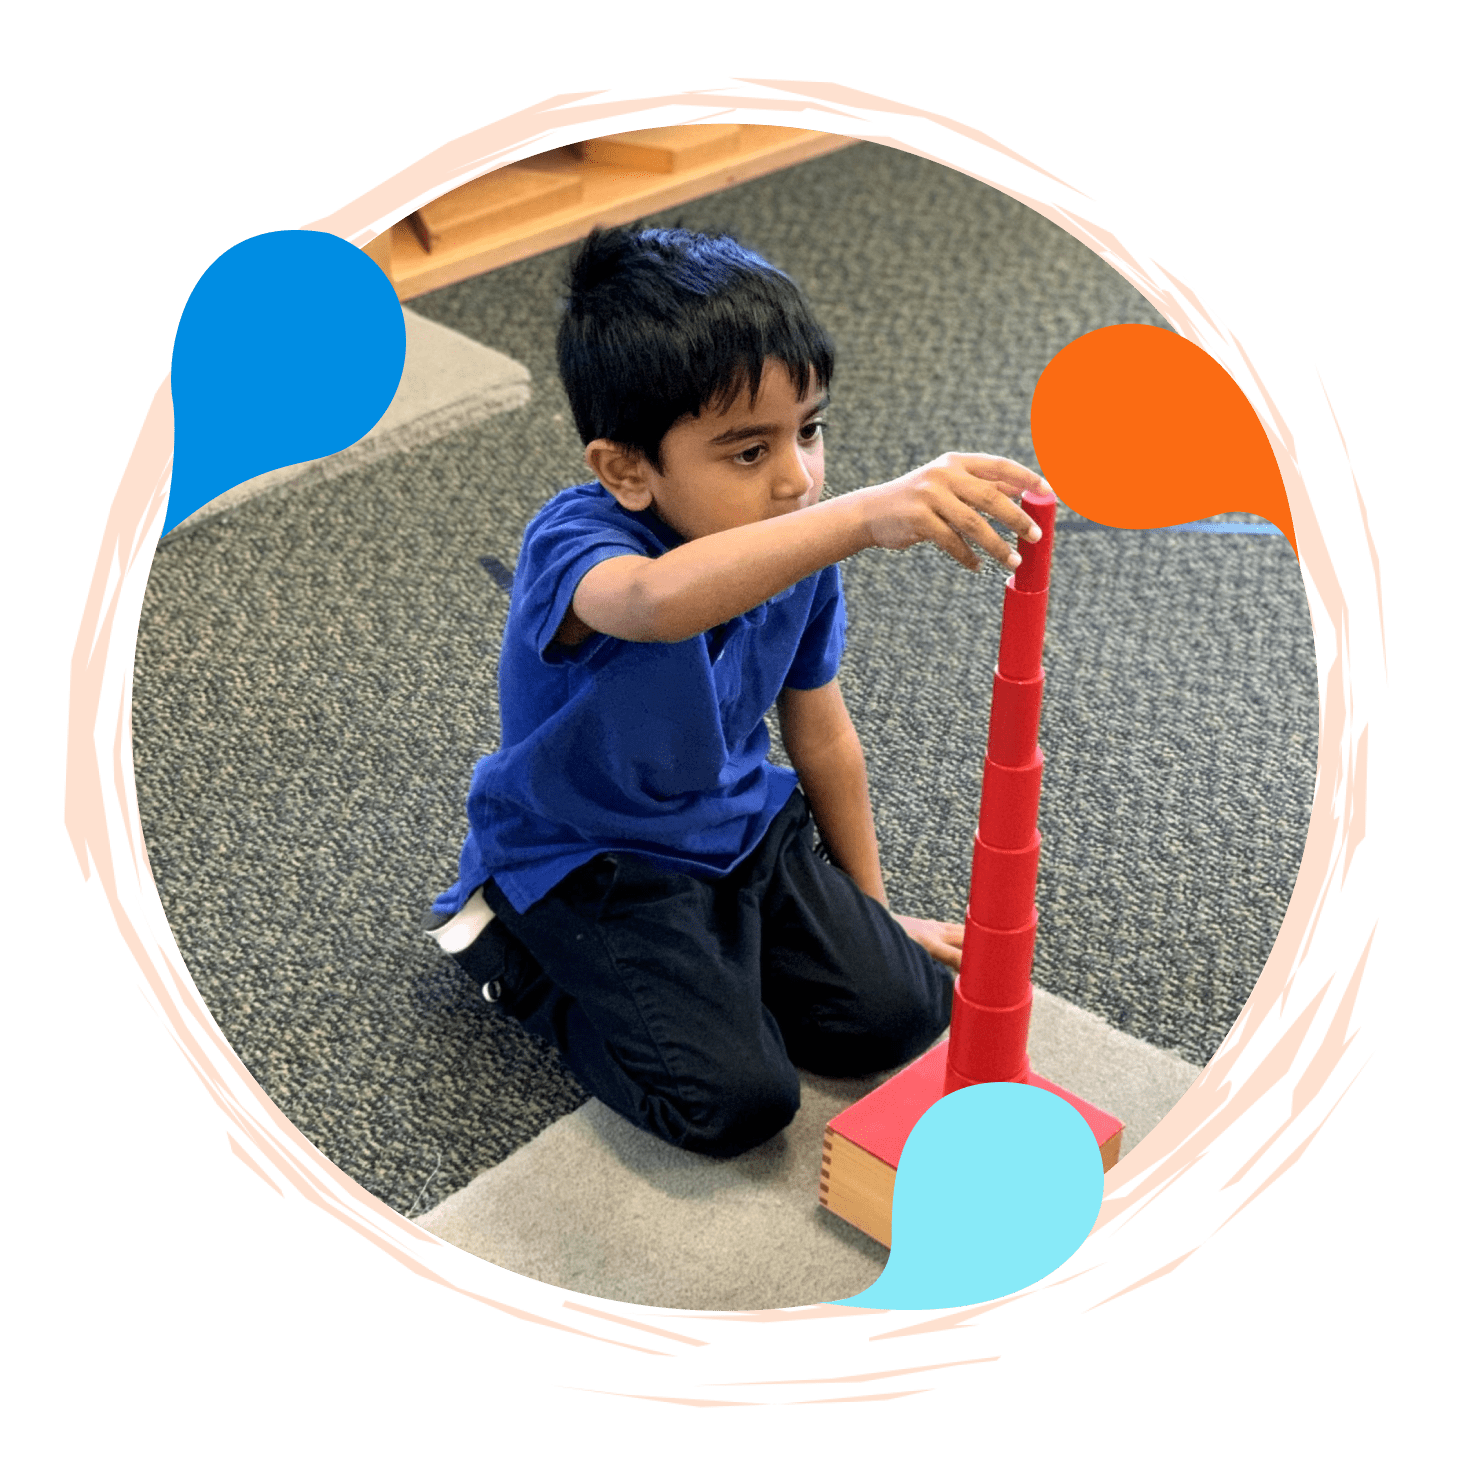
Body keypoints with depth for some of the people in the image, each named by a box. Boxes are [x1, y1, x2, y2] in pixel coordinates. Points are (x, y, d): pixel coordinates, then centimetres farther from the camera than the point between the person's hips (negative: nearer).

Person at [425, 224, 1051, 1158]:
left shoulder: (798, 550, -8)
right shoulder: (575, 544, -29)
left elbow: (824, 738, 6)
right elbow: (658, 602, -57)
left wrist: (870, 910, 15)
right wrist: (866, 514, -68)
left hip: (743, 825, 6)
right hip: (589, 861, -6)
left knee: (896, 1012, -5)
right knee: (740, 1100, -16)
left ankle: (696, 955, 17)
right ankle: (518, 956, 6)